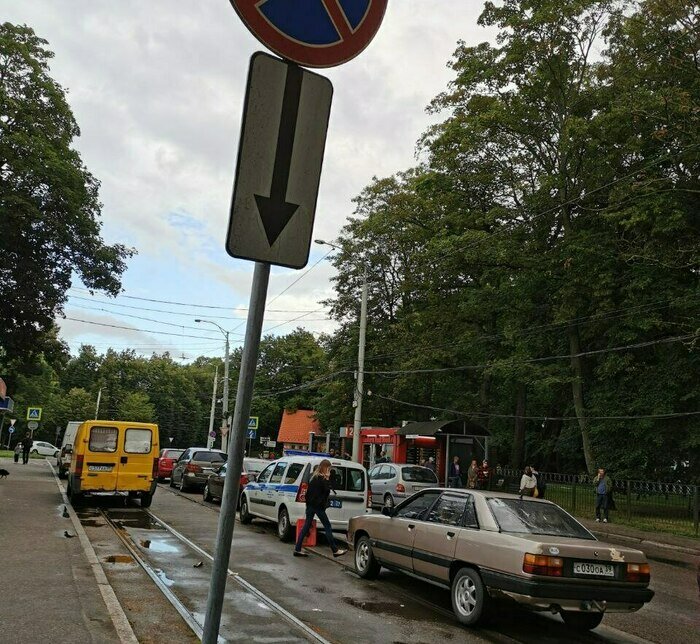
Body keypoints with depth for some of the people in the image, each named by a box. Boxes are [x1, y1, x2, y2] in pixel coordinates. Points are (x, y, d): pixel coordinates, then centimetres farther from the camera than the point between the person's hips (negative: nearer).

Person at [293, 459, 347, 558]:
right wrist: (327, 479, -11)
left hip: (310, 504, 8)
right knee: (327, 526, -1)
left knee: (306, 526, 9)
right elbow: (327, 490, -17)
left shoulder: (314, 476, 13)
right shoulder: (322, 478, -13)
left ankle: (297, 549, 8)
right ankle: (335, 550, 3)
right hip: (318, 505, -8)